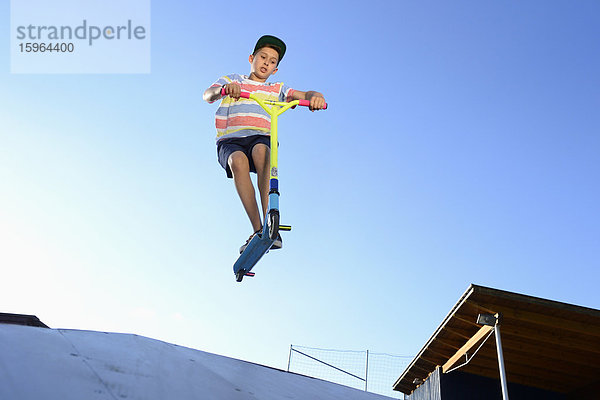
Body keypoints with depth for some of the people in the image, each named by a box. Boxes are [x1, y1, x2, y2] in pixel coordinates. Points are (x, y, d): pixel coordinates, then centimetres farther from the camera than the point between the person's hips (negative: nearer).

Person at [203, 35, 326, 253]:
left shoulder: (277, 89, 25)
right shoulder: (232, 80, 21)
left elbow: (305, 95, 9)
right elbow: (207, 95, 1)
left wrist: (315, 96, -16)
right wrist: (223, 89, -22)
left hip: (261, 138, 0)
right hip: (230, 140, 0)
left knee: (261, 150, -37)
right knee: (238, 161, -36)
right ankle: (258, 230, -36)